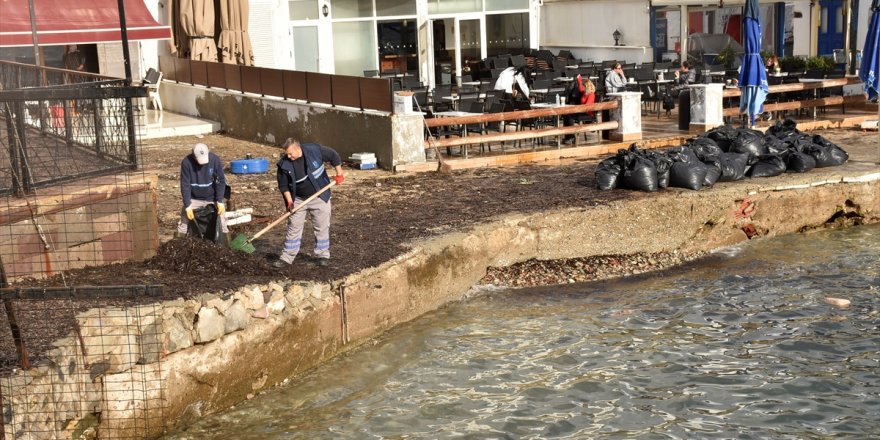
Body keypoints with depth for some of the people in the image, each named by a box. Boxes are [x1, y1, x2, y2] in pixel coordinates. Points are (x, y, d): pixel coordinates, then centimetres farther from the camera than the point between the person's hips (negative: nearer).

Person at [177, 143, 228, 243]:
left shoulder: (215, 160, -20)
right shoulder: (186, 162, -21)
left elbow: (221, 181, -12)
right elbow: (185, 185, -18)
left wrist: (220, 201, -17)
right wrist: (187, 205, -21)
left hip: (212, 198, 0)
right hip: (193, 199, 0)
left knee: (221, 219, 2)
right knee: (184, 221, 2)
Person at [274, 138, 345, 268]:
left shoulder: (315, 150, -17)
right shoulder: (284, 164, -14)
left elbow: (333, 155, -3)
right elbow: (283, 185, -5)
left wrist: (339, 173, -4)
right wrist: (289, 201, -14)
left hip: (319, 197, -1)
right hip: (298, 199, 1)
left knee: (322, 227, 5)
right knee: (293, 228, 2)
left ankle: (322, 255, 17)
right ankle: (286, 257, 8)